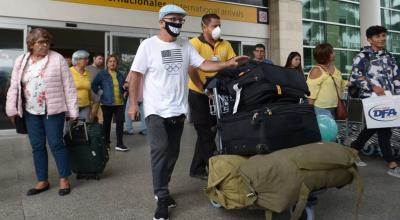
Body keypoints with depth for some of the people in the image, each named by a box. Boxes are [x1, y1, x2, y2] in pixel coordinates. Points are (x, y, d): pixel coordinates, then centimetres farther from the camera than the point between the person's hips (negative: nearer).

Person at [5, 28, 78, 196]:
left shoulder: (57, 59, -4)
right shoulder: (21, 61, 8)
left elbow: (68, 87, -5)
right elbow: (14, 87, 10)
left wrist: (72, 111, -7)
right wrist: (12, 110, 4)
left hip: (53, 111, -4)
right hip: (31, 112, 5)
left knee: (56, 144, -1)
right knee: (37, 146, 9)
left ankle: (64, 179, 12)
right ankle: (42, 181, 22)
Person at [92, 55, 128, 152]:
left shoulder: (120, 75, 12)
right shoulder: (102, 74, 1)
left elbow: (123, 87, 22)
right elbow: (94, 85, -1)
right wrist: (98, 93, -7)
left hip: (119, 103, 3)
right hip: (107, 103, -3)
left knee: (120, 122, -3)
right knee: (107, 123, 7)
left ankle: (119, 144, 4)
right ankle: (106, 143, 20)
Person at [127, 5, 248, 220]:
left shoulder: (185, 45, 8)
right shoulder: (148, 45, -5)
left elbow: (204, 65, 3)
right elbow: (135, 75, -6)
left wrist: (228, 63, -10)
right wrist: (133, 104, -10)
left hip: (178, 110, 5)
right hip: (156, 110, -5)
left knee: (172, 152, 12)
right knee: (160, 151, -8)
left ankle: (161, 190, 29)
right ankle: (162, 198, 3)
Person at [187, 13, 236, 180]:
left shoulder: (225, 45, 8)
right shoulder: (195, 43, -9)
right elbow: (191, 69, -18)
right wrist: (204, 89, -19)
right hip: (199, 94, -6)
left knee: (208, 132, 13)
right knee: (206, 133, 2)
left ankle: (197, 169, 27)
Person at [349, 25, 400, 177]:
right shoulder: (362, 56, -4)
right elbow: (354, 78, -11)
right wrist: (373, 87, -19)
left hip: (388, 99, 7)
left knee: (372, 127, 11)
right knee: (384, 130, -6)